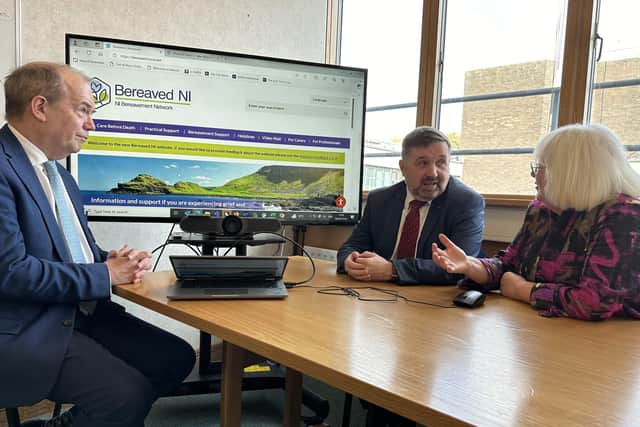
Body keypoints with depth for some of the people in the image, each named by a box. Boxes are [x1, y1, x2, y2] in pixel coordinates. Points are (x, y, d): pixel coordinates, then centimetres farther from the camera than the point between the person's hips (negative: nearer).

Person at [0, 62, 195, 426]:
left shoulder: (60, 175, 15)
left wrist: (115, 261, -1)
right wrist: (105, 274, -13)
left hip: (82, 312, 9)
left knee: (177, 358, -2)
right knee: (130, 394, -25)